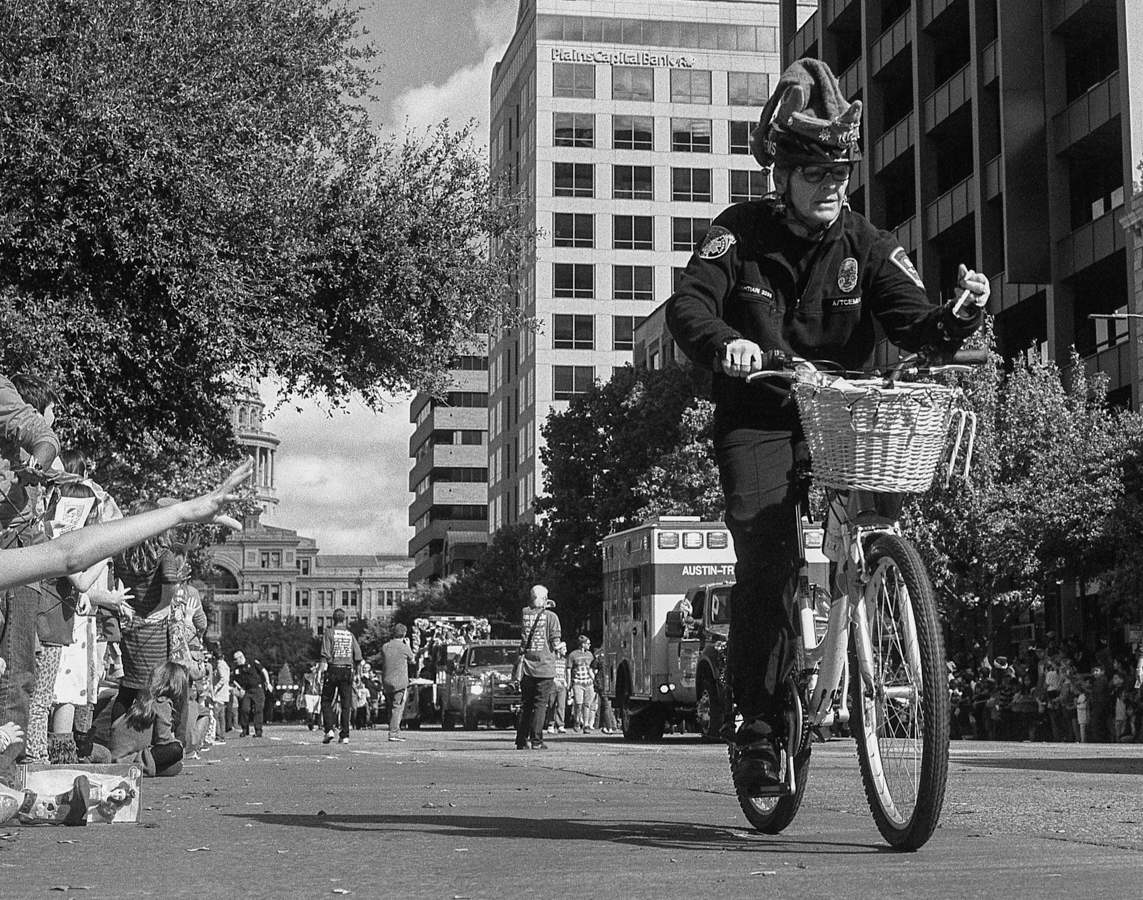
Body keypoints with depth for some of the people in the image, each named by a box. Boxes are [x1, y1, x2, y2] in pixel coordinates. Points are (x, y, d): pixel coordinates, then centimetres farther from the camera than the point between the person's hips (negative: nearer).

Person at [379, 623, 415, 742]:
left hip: (386, 682, 5)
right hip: (400, 682, -5)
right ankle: (394, 733, -10)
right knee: (398, 707, -3)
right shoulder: (404, 647, -8)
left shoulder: (385, 646, 4)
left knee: (391, 708, 14)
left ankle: (395, 732, 17)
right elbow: (412, 661, 9)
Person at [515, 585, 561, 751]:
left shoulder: (524, 613, 3)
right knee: (540, 704, 0)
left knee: (525, 705, 11)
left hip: (527, 667, 3)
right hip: (545, 665, -3)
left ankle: (521, 741, 12)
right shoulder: (550, 616, -4)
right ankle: (536, 741, -5)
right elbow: (555, 642, -8)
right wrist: (560, 646, 14)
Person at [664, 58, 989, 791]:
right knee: (767, 561, -17)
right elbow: (687, 305, -19)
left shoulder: (866, 244, 0)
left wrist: (959, 319, -35)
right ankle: (756, 727, -7)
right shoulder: (741, 233, -6)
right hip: (757, 420, -2)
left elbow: (911, 322, -12)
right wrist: (725, 344, -41)